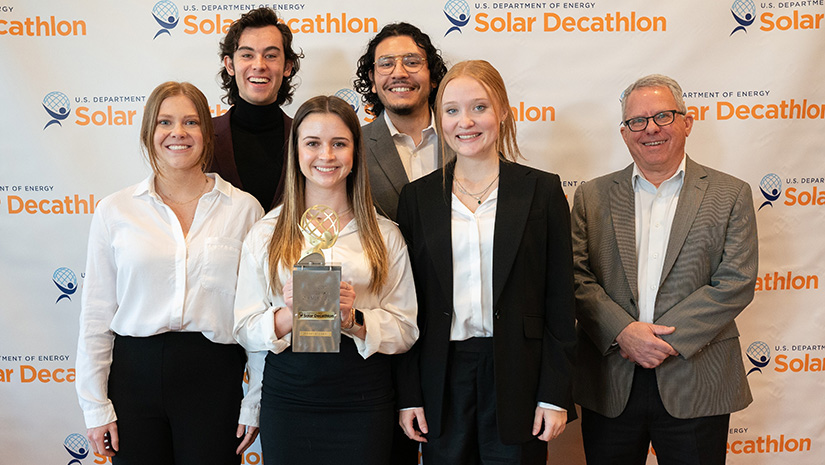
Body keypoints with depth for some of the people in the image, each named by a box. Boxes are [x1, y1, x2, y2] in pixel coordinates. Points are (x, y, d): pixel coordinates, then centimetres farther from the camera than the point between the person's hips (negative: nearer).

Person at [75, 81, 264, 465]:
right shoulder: (115, 211, 4)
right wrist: (95, 406, 3)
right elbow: (96, 314, 5)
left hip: (215, 376, 0)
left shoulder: (244, 209, 2)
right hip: (135, 374, 1)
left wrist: (255, 403, 1)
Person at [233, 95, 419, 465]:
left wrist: (355, 320, -16)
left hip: (363, 402, 0)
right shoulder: (266, 233, 4)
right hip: (287, 398, 0)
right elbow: (245, 329, 1)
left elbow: (405, 330, 1)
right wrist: (290, 314, -17)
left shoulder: (384, 235, 4)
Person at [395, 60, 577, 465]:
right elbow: (409, 305, 6)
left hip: (517, 377, -1)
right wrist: (408, 395, 1)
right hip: (442, 378, 2)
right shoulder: (418, 197, 5)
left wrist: (555, 395, -5)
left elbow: (560, 300, -1)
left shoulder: (542, 190, 0)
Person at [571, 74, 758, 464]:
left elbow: (736, 282, -6)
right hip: (609, 386, 2)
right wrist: (624, 331, -15)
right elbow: (577, 277, 0)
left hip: (694, 387, -1)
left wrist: (666, 338, -14)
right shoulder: (593, 196, 8)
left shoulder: (729, 195, 3)